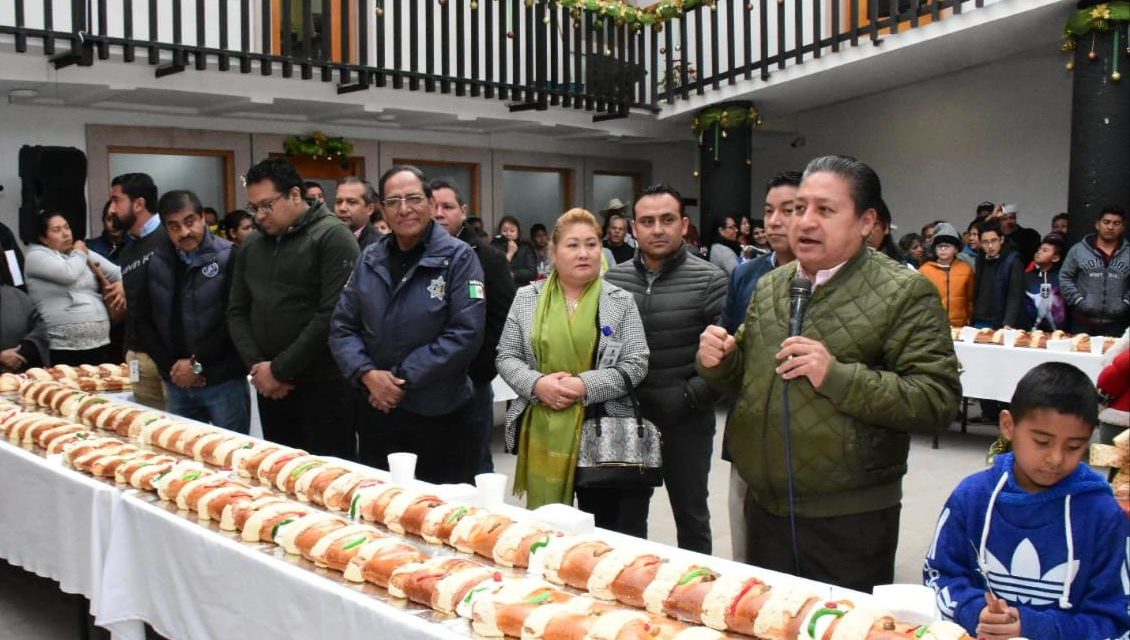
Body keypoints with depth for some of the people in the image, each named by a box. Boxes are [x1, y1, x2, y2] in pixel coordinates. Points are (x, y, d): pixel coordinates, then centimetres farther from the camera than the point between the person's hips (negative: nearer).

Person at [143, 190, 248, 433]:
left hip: (223, 379, -4)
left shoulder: (228, 256, -7)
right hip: (176, 382, 4)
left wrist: (198, 364, -11)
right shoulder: (156, 262, 7)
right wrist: (171, 366, -2)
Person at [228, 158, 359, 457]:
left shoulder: (332, 238, -8)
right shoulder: (251, 245, 12)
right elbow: (237, 312, 13)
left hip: (324, 387, -6)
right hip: (269, 387, 6)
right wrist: (256, 365, -4)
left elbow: (333, 315, -17)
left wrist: (279, 369, -14)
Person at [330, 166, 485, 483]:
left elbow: (466, 333, -15)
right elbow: (342, 328, 8)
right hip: (377, 413, 4)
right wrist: (367, 374, -11)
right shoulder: (369, 260, 8)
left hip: (441, 418, -4)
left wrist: (405, 379, -16)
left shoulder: (458, 257, -7)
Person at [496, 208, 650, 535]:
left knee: (604, 528, 4)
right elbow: (506, 356, 8)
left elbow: (637, 363, -3)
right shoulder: (527, 298, 6)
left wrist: (586, 385, -15)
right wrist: (536, 383, -12)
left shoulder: (621, 301, 2)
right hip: (543, 432, 1)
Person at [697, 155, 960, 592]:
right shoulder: (769, 286, 9)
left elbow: (939, 401, -17)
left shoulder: (905, 294, -10)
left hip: (849, 521, -6)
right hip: (765, 508, 6)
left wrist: (838, 376, -26)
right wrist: (719, 361, -2)